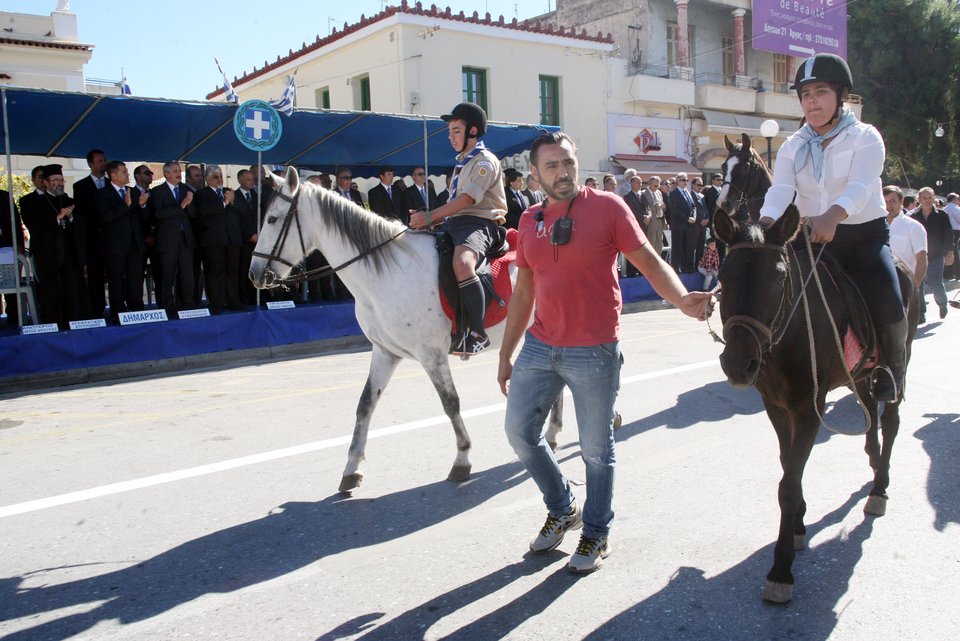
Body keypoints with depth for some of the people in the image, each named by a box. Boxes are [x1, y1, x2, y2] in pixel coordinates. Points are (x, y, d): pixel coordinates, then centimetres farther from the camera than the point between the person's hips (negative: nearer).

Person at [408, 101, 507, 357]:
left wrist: (430, 217, -21)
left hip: (478, 224, -10)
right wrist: (432, 220, 9)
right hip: (453, 223, 10)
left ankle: (477, 333, -31)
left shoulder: (485, 161, -4)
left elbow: (466, 199, -17)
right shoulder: (462, 162, 25)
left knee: (462, 264, -40)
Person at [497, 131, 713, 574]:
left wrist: (682, 299, -28)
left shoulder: (607, 207, -6)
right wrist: (506, 355, 14)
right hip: (539, 347, 5)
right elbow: (523, 293, 13)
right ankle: (562, 509, 33)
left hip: (595, 353, -5)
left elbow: (649, 262, -8)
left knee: (596, 448, 6)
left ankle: (597, 532, 28)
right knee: (519, 430, 10)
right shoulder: (530, 222, 8)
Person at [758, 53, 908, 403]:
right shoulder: (793, 147, 4)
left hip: (866, 233, -3)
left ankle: (891, 367, 9)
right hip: (812, 238, 3)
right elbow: (781, 189, -13)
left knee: (887, 307, -23)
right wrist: (767, 221, -37)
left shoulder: (865, 137, -6)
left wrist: (832, 216, -47)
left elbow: (860, 185, -25)